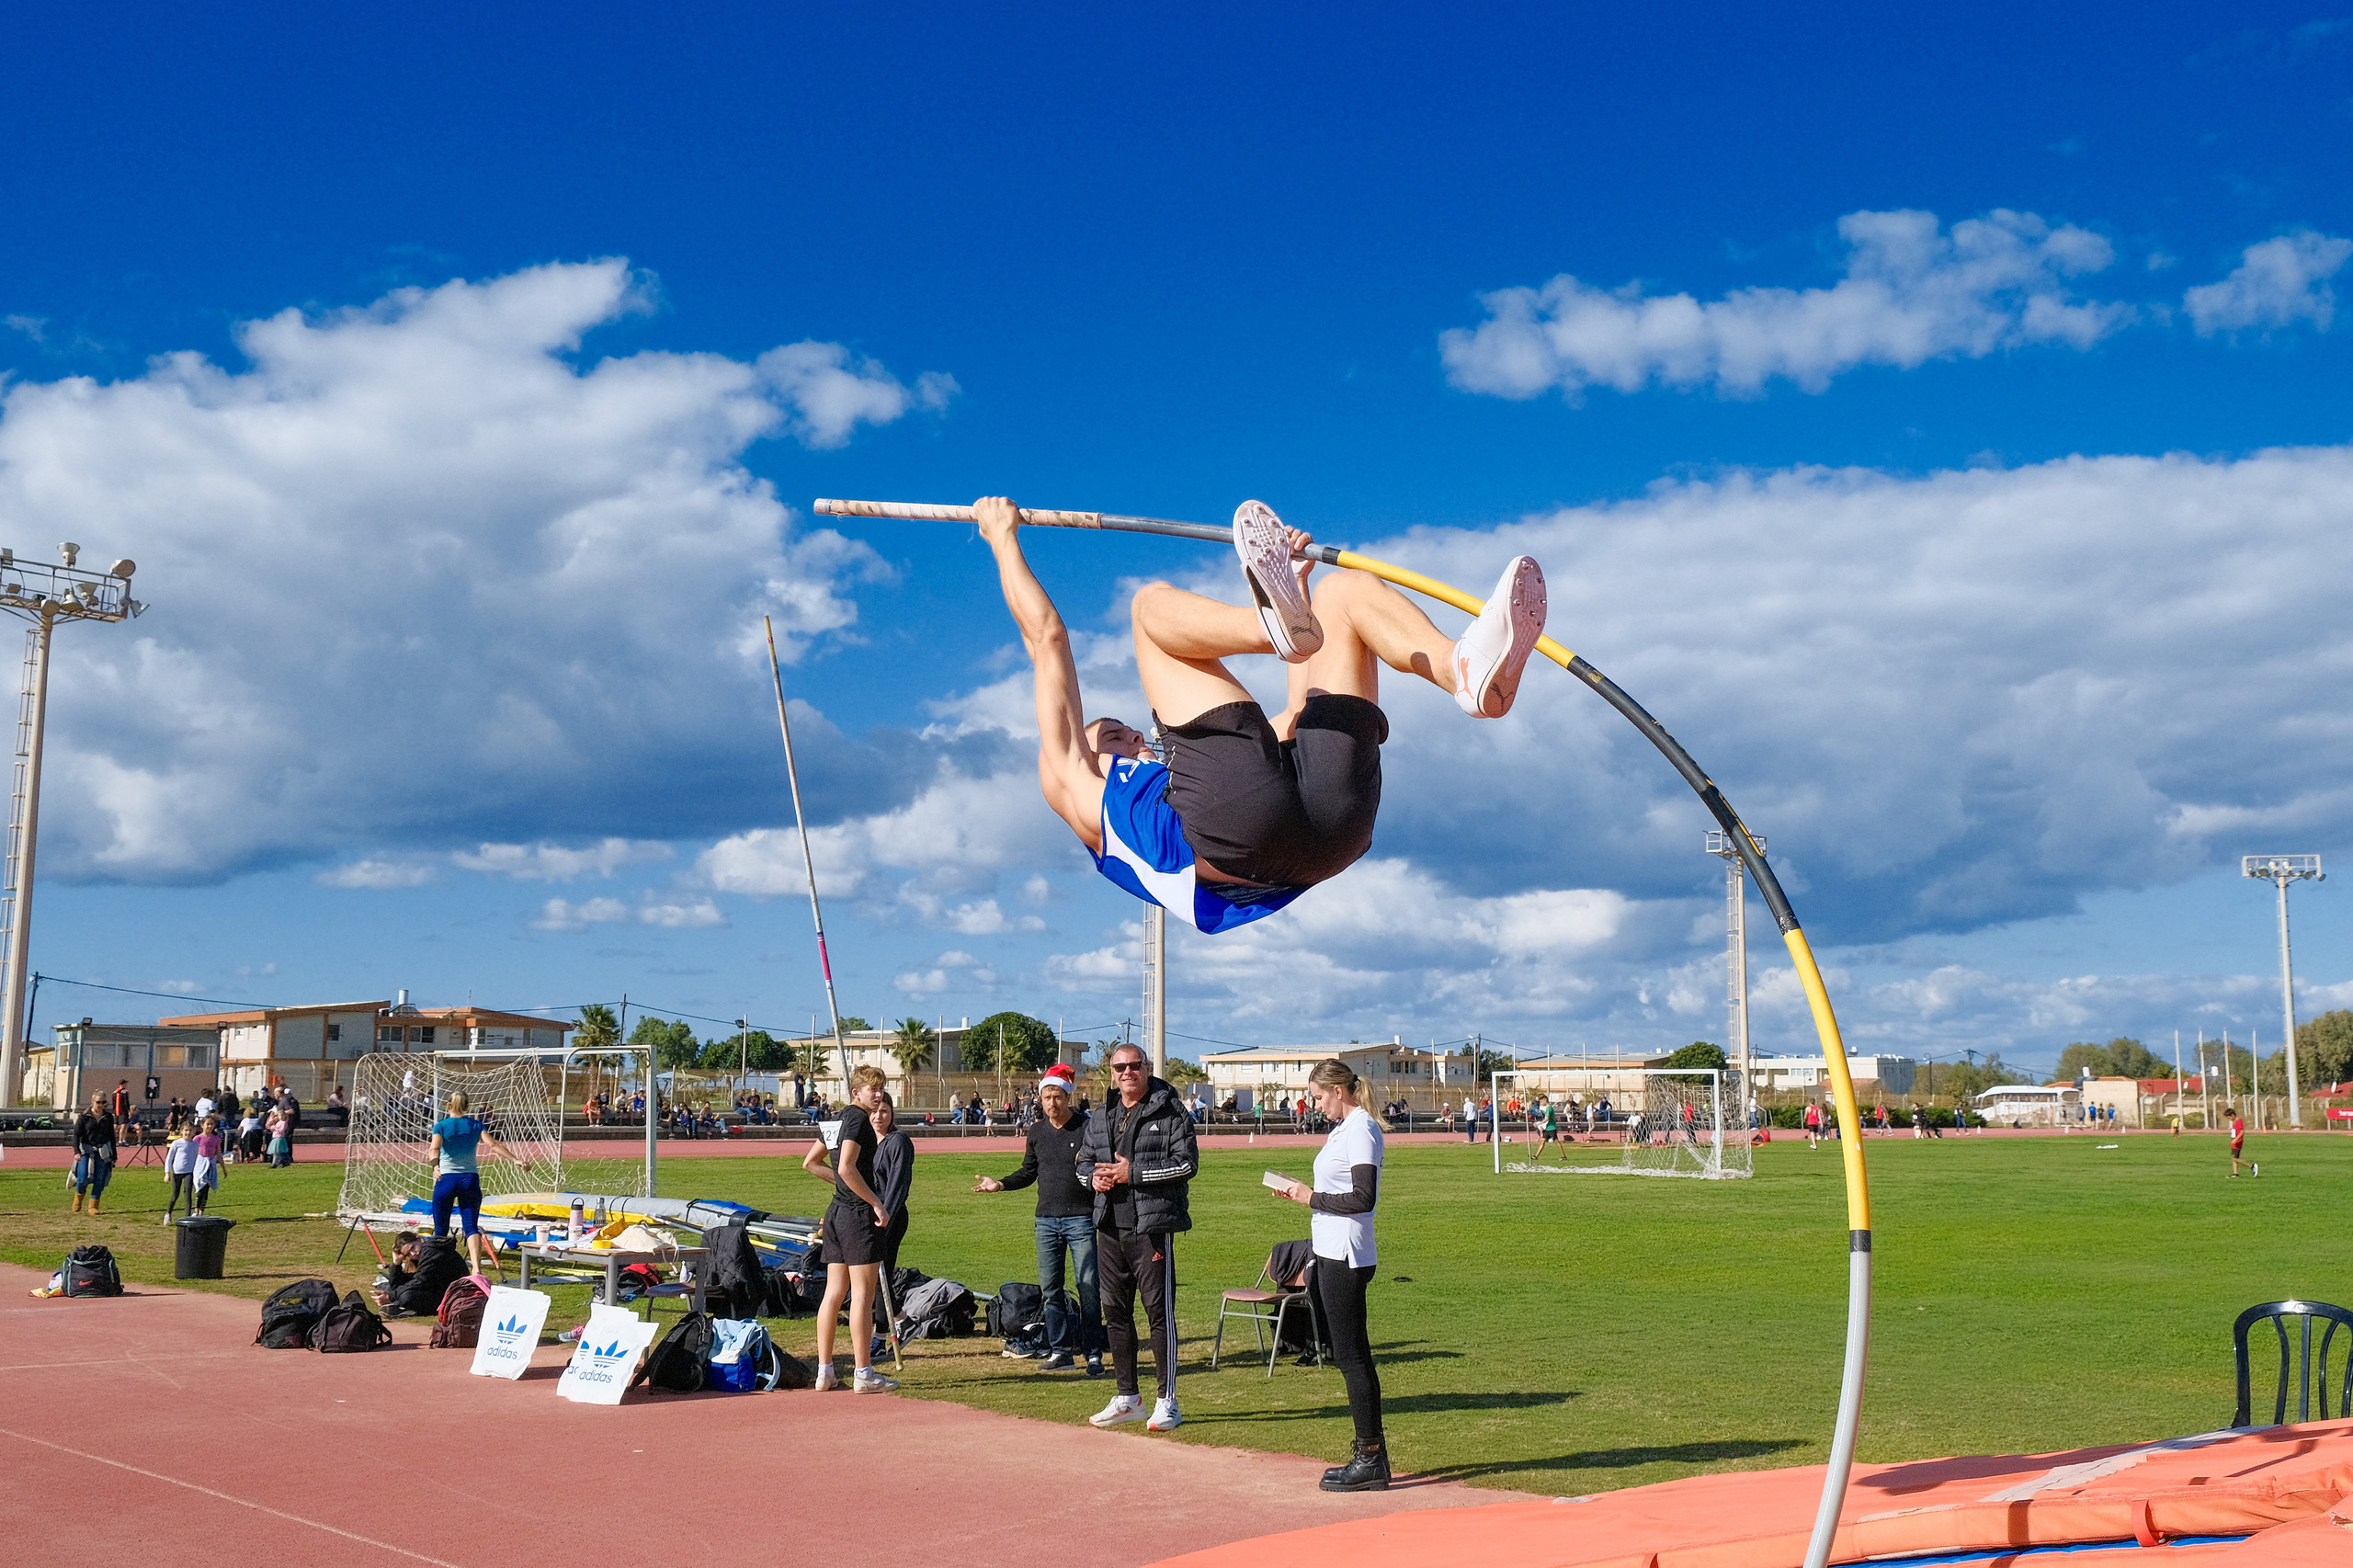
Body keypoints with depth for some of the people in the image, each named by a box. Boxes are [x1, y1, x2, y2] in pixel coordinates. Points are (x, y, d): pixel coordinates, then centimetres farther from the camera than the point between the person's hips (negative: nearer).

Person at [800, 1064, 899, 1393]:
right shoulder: (858, 1118, -13)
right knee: (863, 1292, -5)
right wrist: (877, 1204, -18)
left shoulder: (839, 1118, 15)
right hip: (858, 1213, -9)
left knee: (834, 1291, 10)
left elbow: (810, 1162, 23)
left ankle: (824, 1372, 13)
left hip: (837, 1211, 9)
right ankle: (863, 1375, -3)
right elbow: (847, 1168, -24)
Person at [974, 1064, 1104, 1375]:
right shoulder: (1036, 1132, 10)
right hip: (1046, 1220, 5)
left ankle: (1093, 1354, 2)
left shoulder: (1087, 1128, -6)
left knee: (1088, 1288, -6)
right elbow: (1029, 1173, 19)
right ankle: (1060, 1351, 17)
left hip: (1081, 1219, -5)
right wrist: (1000, 1184, 6)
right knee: (1050, 1289, 7)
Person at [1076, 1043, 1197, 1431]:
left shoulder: (1171, 1114, -5)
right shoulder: (1100, 1118, 16)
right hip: (1110, 1227, 7)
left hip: (1153, 1226, -7)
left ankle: (1167, 1401, 1)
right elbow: (1083, 1161, 24)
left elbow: (1186, 1163, -13)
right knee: (1115, 1311, 11)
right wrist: (1094, 1177, 0)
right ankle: (1127, 1398, 23)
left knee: (1159, 1311, -6)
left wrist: (1134, 1173, -17)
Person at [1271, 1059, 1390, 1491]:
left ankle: (1371, 1459, 0)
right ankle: (1369, 1455, 17)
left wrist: (1312, 1197, -13)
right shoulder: (1342, 1128, 16)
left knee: (1352, 1356, -5)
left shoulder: (1362, 1129, -13)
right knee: (1346, 1353, 11)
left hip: (1346, 1259, -10)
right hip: (1331, 1255, 10)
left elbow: (1363, 1199, -21)